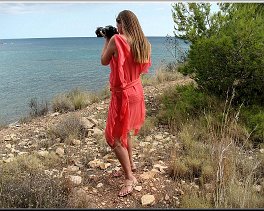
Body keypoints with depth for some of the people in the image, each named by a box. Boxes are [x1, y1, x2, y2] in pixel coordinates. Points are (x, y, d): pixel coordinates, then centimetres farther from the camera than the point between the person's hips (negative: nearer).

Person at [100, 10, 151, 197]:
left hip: (123, 94, -8)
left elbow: (104, 61, -5)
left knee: (114, 137, 2)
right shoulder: (143, 43, 2)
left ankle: (130, 178, 4)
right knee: (125, 130, 25)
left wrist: (107, 41, 8)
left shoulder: (117, 40, -17)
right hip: (136, 91, 8)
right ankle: (130, 163, 40)